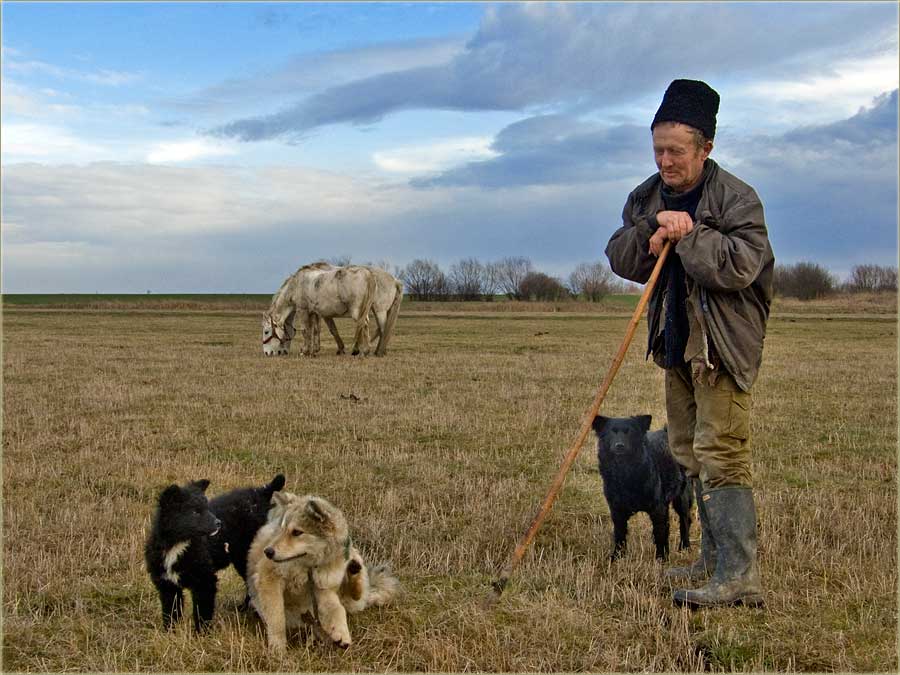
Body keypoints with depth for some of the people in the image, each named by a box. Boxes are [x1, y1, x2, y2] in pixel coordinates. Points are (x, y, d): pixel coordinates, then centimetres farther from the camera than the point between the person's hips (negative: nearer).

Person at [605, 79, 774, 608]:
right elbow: (619, 258, 2)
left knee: (720, 454, -14)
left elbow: (740, 266, -23)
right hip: (678, 345, 8)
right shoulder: (647, 198, 9)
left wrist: (688, 234, -22)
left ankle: (740, 575, -14)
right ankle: (716, 560, 24)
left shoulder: (736, 198, -12)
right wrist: (652, 231, -15)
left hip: (725, 345, -8)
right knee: (690, 455, 13)